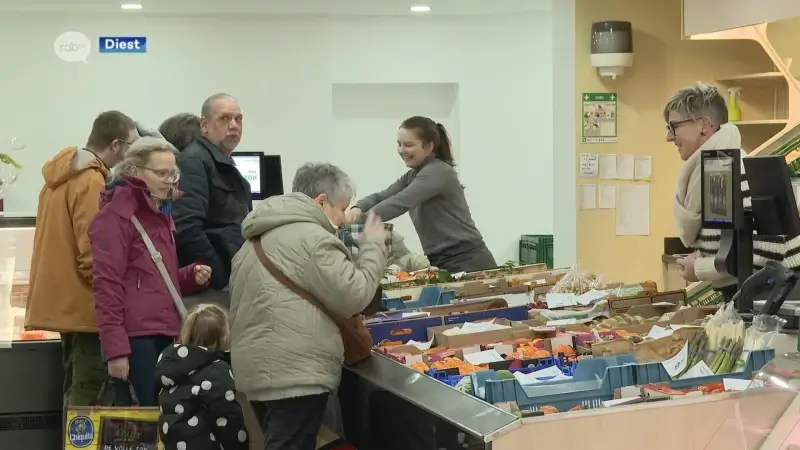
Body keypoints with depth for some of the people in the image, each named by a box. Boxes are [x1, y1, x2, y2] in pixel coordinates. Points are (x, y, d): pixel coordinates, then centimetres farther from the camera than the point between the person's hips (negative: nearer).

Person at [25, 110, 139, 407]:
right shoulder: (92, 182, -16)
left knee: (76, 392, 15)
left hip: (64, 301, 10)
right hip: (84, 305, -10)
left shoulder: (61, 174, 13)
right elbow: (92, 253, -21)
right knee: (88, 395, -7)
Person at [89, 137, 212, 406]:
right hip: (135, 338, -8)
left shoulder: (160, 213, 18)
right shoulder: (116, 215, -7)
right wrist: (115, 348, -19)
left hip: (162, 333, 8)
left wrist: (192, 277, 6)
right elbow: (107, 285, -13)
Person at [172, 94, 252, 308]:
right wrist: (221, 277, -18)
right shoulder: (194, 161, -11)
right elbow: (186, 228, -23)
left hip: (233, 281, 10)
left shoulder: (225, 166, 21)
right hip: (210, 289, -10)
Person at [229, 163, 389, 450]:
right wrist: (373, 247, 2)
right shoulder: (311, 237, -11)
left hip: (260, 368, 10)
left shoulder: (260, 238, 20)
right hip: (294, 373, -10)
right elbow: (353, 297, -10)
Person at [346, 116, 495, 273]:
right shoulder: (412, 176, 15)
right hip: (441, 263, 8)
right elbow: (381, 197, 5)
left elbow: (401, 202, -25)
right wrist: (357, 209, -17)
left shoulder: (438, 171, -13)